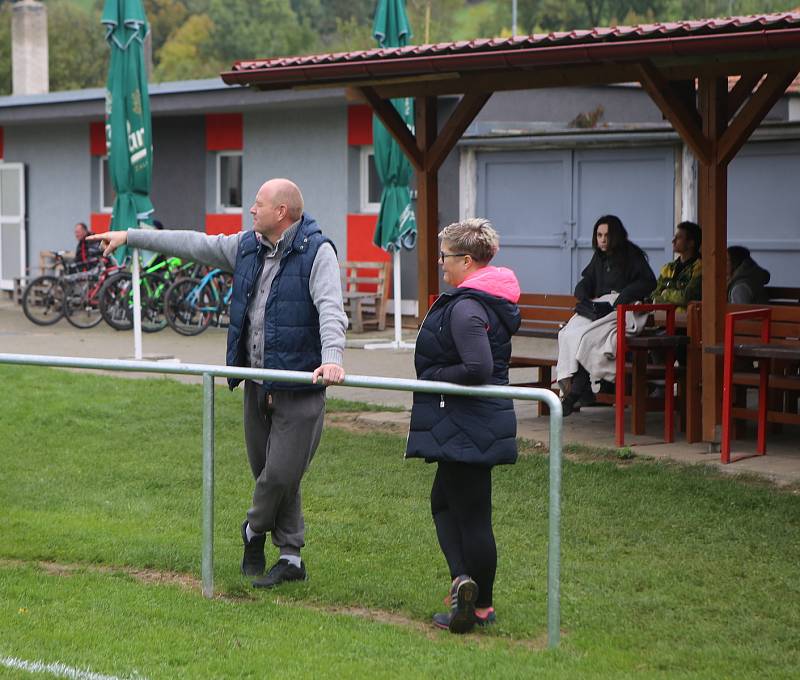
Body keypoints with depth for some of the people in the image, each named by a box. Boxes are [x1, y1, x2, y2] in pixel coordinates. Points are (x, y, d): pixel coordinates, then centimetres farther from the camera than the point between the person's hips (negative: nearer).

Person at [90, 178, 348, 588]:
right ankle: (290, 558, 20)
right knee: (267, 473, 9)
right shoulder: (247, 247, 11)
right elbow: (194, 245, 20)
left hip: (298, 389, -7)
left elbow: (331, 309, -23)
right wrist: (130, 237, 23)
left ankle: (254, 531, 22)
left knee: (280, 475, -7)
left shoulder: (317, 253, -11)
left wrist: (332, 358, -39)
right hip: (256, 384, 7)